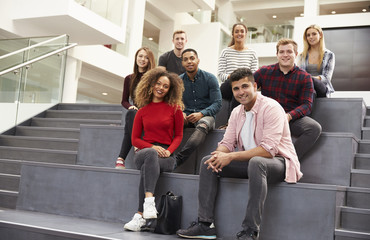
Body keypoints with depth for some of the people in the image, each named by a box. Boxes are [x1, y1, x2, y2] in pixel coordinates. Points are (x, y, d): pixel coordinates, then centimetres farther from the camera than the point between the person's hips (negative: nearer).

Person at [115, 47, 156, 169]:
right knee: (131, 114, -36)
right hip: (134, 111, 3)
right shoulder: (129, 79, 19)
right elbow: (124, 101, 18)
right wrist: (131, 106, -5)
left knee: (131, 115, -36)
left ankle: (121, 159, -43)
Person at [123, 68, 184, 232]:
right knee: (151, 155, -37)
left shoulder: (175, 109, 8)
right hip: (143, 152, 1)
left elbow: (178, 135, 11)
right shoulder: (142, 111, 13)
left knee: (147, 166, -35)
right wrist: (153, 147, -8)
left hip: (166, 156, -1)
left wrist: (168, 151, -9)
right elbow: (135, 139, 11)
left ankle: (140, 215, -40)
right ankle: (149, 202, -51)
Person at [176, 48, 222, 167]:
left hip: (206, 115, -3)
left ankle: (177, 159, -52)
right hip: (186, 115, 3)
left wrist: (201, 114, -21)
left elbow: (217, 103, -5)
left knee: (203, 125, -40)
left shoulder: (210, 78, 1)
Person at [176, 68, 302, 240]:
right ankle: (205, 224, -7)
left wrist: (231, 156, -29)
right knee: (208, 161, -4)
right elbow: (227, 143, 7)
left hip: (278, 162, -7)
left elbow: (268, 150, -26)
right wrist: (219, 156, -19)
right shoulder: (237, 112, 8)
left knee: (256, 162, -41)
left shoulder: (271, 108, -17)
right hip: (250, 161, 8)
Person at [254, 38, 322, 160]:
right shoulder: (264, 71, 10)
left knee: (315, 128, -29)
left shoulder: (304, 77, 6)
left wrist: (289, 116, -22)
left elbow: (307, 105, -1)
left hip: (292, 118, 0)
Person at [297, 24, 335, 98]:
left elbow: (326, 77, 1)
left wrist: (311, 78, -20)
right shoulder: (301, 56, 20)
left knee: (311, 80, -40)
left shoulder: (329, 55, 12)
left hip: (322, 90, -2)